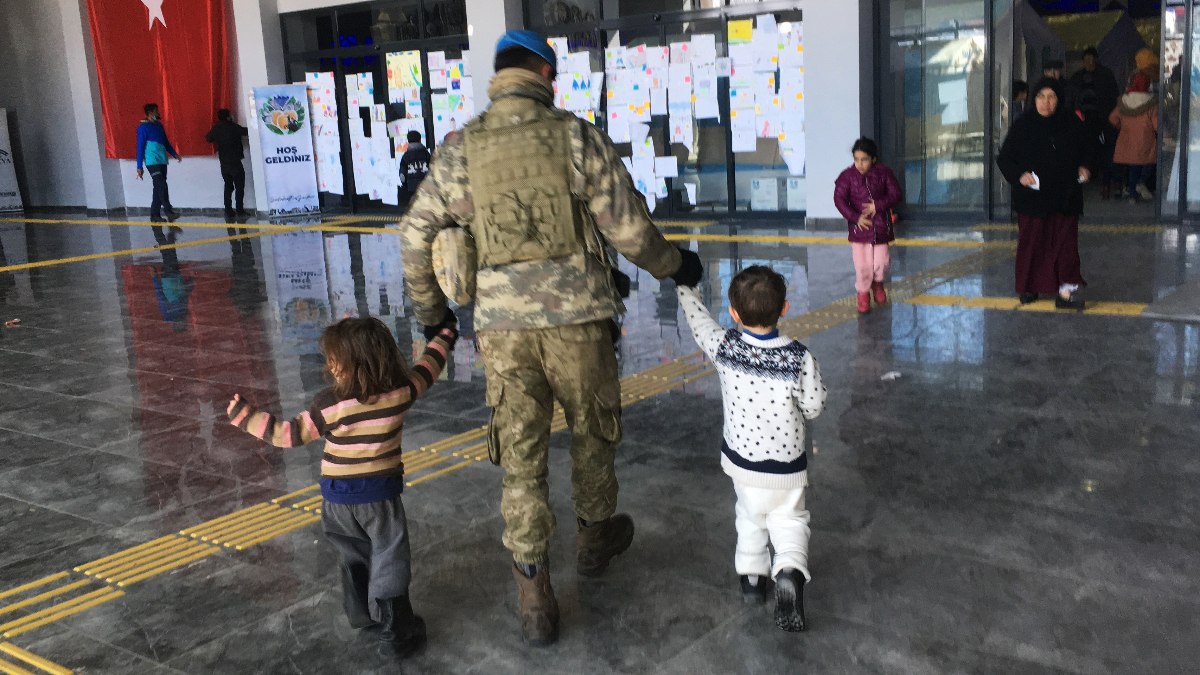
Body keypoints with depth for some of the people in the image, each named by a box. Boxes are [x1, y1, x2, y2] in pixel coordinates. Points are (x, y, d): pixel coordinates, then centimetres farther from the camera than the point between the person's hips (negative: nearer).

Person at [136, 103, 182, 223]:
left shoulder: (159, 125, 15)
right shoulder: (143, 127, -5)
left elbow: (166, 142, 25)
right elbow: (140, 147, -6)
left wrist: (175, 154, 12)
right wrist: (139, 167, -7)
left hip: (162, 161, 7)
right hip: (152, 162, -7)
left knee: (158, 188, 7)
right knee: (162, 186, -16)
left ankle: (155, 215, 12)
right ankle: (168, 211, -18)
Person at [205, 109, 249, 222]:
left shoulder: (216, 129, 5)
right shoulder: (233, 127, -9)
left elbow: (208, 138, 17)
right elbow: (247, 132, -4)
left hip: (224, 163, 5)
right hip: (235, 162, -5)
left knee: (228, 186, 10)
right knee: (239, 186, 3)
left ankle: (229, 213, 5)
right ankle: (240, 211, 0)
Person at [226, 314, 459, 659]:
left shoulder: (330, 405, -18)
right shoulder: (401, 391, -13)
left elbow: (289, 434, -13)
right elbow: (427, 369, 4)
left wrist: (246, 417, -3)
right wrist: (444, 335, 21)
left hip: (338, 498, 1)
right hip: (382, 494, 0)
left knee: (354, 559, 22)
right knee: (388, 561, 7)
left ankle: (364, 618, 32)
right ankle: (396, 631, 8)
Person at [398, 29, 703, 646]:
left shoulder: (460, 150, 3)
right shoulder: (579, 136, -5)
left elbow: (416, 232, 10)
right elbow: (628, 229, -5)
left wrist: (426, 304, 25)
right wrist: (675, 266, 14)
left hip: (501, 323, 2)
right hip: (576, 316, -1)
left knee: (521, 456, 10)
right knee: (593, 432, 22)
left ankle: (534, 598, 14)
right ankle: (593, 537, 43)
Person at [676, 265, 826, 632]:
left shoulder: (723, 347, -18)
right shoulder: (799, 357, -22)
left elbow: (696, 314, 0)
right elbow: (813, 407, -11)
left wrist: (685, 282, 17)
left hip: (741, 458, 2)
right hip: (787, 464, -2)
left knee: (750, 515, 24)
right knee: (789, 518, 14)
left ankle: (751, 574, 25)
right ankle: (790, 571, -9)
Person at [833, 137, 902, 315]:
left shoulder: (883, 173, -3)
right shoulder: (847, 176, -8)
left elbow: (895, 194, -2)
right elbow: (839, 199, -13)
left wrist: (878, 205, -17)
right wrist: (856, 218, -20)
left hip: (881, 226, 1)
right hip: (859, 227, -1)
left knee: (881, 262, -1)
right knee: (862, 265, -1)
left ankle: (878, 283, 32)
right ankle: (863, 293, 22)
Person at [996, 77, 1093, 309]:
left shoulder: (1072, 124, 1)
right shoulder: (1023, 127, -4)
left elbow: (1087, 149, 18)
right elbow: (1003, 158, 0)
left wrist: (1083, 167, -1)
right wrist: (1019, 175, -16)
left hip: (1065, 197, 1)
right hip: (1032, 197, -1)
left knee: (1066, 243, -1)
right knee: (1032, 242, 7)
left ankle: (1065, 291, 0)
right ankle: (1028, 288, 21)